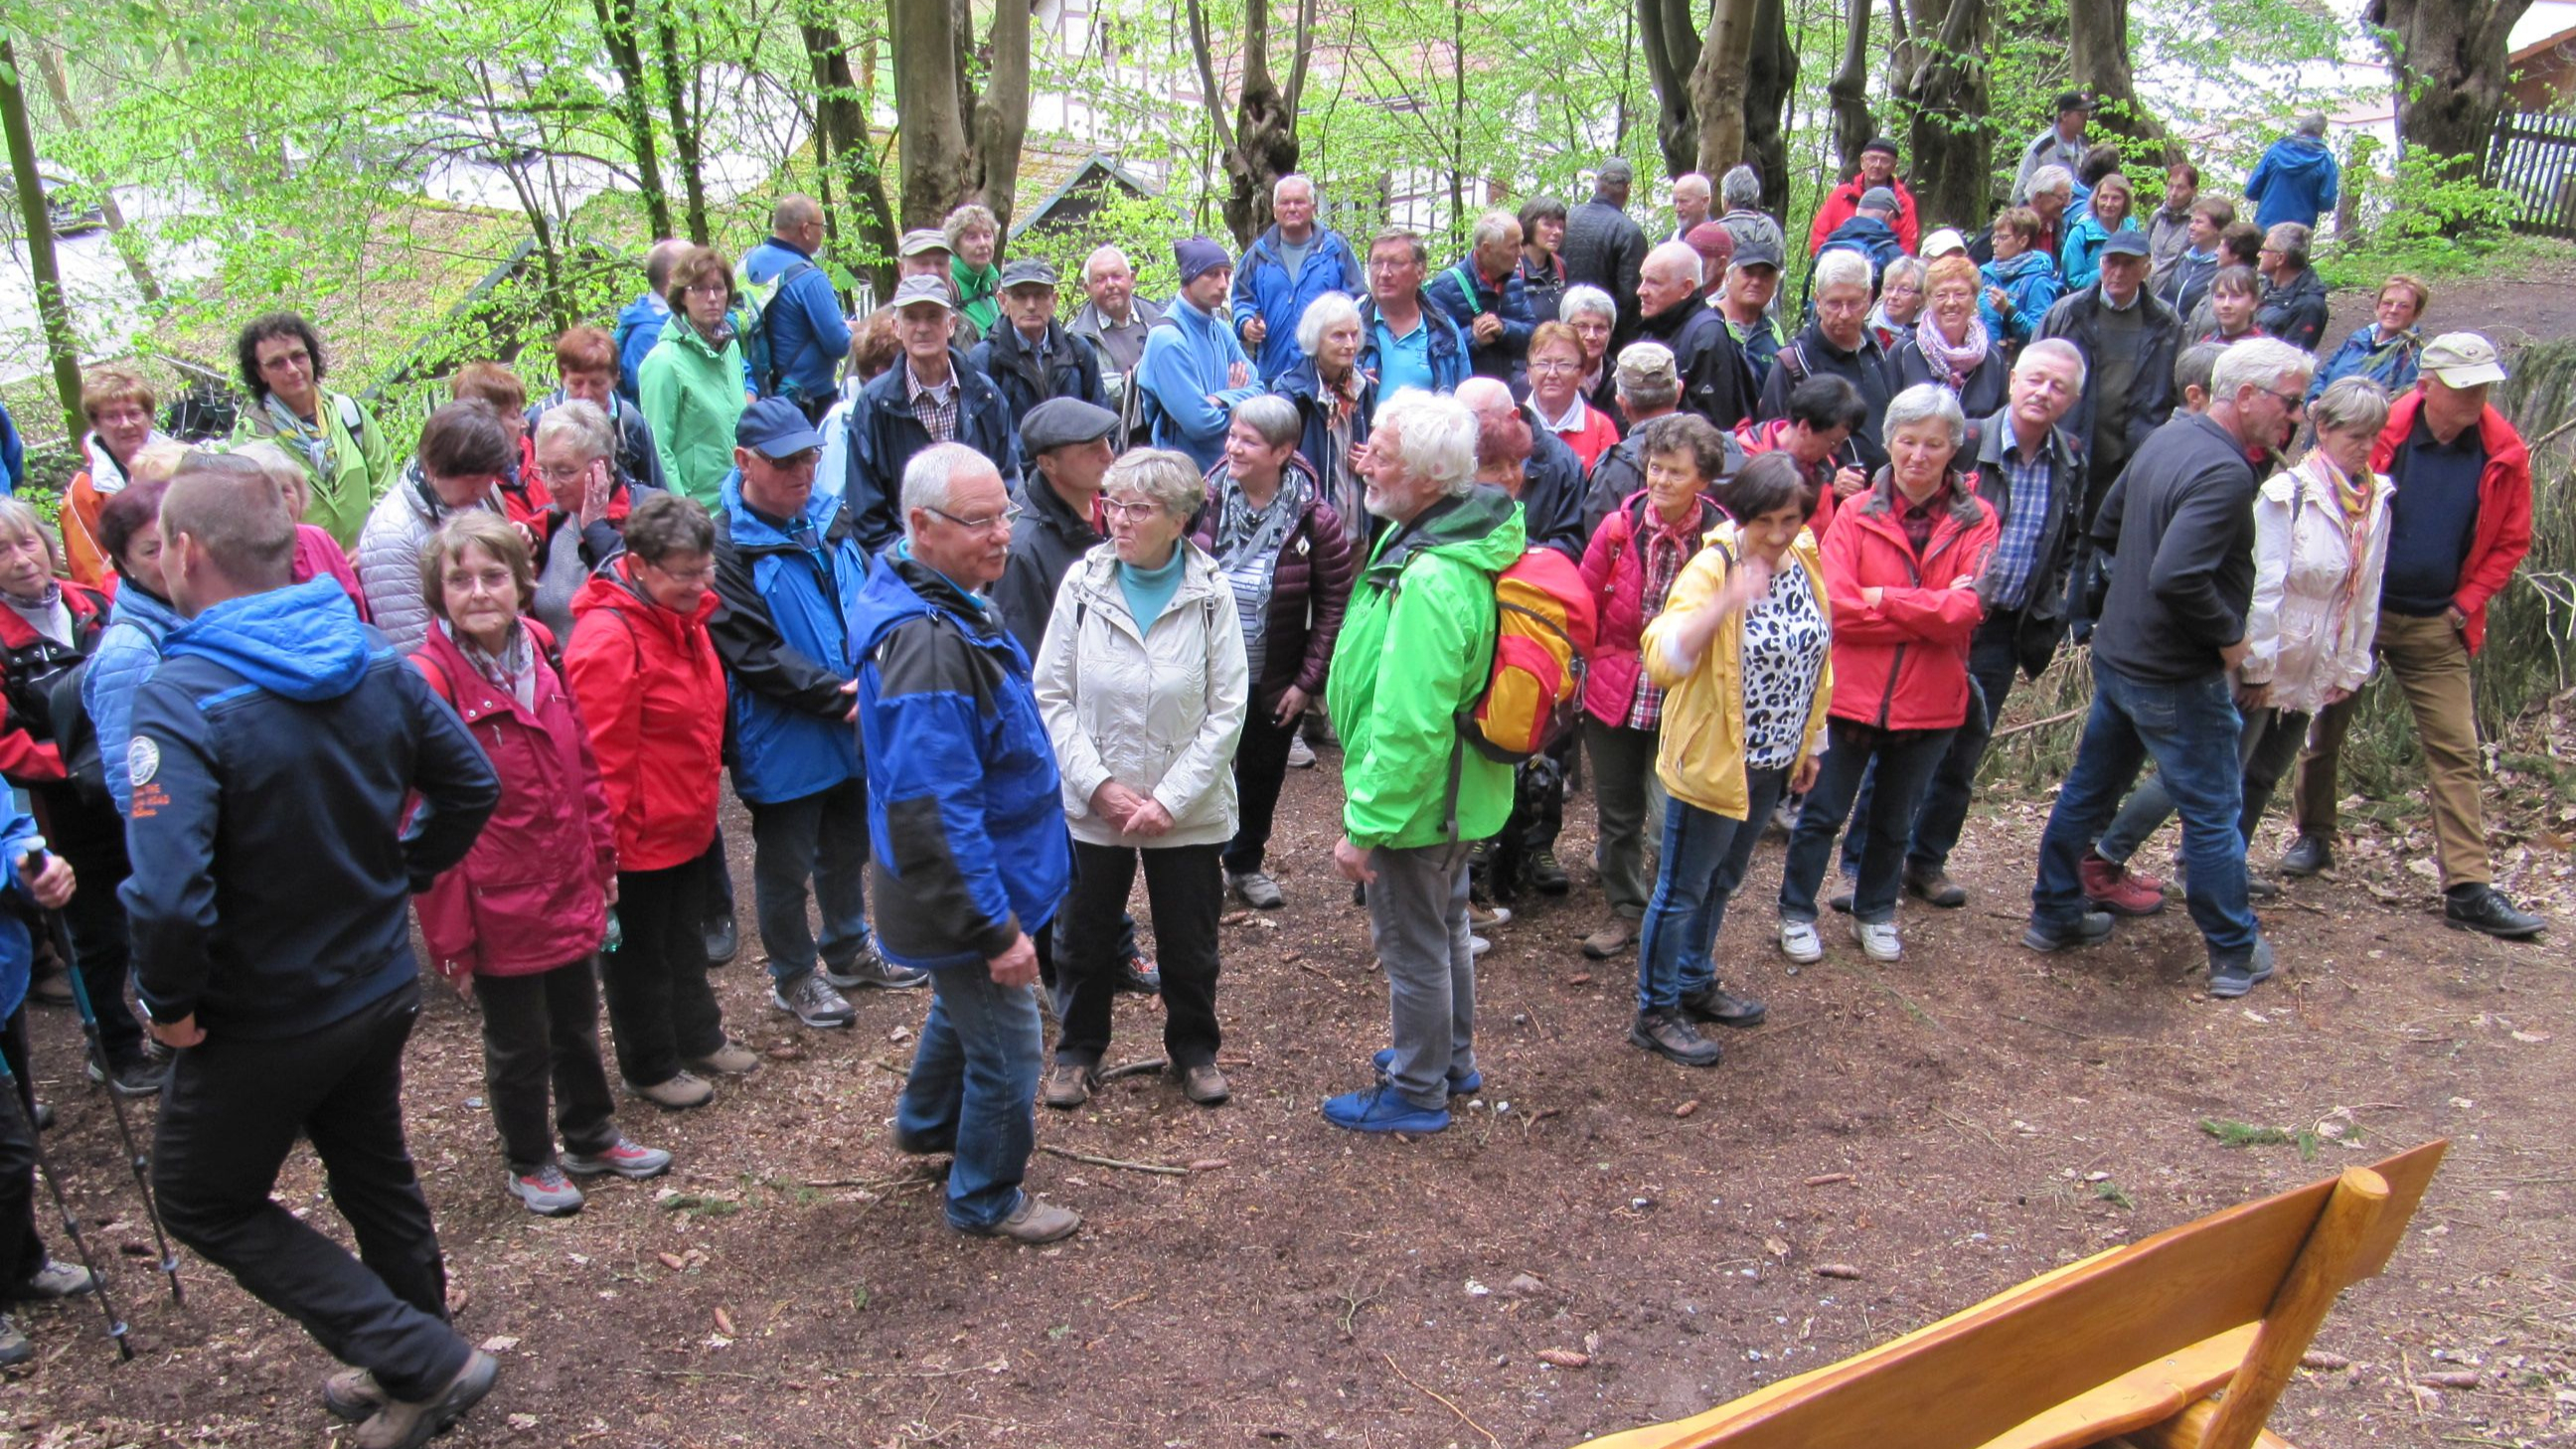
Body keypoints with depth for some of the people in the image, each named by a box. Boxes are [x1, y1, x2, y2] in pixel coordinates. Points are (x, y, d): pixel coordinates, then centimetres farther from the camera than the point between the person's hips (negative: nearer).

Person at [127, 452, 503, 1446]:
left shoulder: (180, 702, -27)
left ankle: (423, 1361, 10)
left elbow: (168, 897, -34)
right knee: (374, 1171, 25)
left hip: (264, 1020, -6)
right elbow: (470, 786, 5)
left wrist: (171, 1006, -17)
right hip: (383, 986, 7)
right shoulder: (371, 660, -5)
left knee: (204, 1203, 16)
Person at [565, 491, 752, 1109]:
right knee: (640, 955, 12)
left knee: (686, 940, 26)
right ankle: (650, 1069, 30)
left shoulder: (683, 612, 2)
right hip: (641, 834, -9)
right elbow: (601, 757, -25)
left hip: (691, 821, 9)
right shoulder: (607, 637, -27)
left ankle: (700, 1038, 44)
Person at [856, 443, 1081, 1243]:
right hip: (967, 894, -10)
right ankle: (986, 1199, 29)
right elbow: (934, 811, -33)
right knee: (1008, 1047, 7)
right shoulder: (926, 643, -32)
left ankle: (928, 1124, 55)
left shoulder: (948, 605, 3)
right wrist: (996, 927, -27)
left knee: (963, 1004, 31)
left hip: (975, 882, 11)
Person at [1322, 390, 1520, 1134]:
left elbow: (1408, 726, -33)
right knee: (1445, 926, 26)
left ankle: (1416, 1091, 29)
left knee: (1412, 945, 9)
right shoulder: (1452, 536, -1)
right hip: (1454, 788, 10)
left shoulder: (1432, 582, -33)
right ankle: (1452, 1057, 46)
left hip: (1414, 796, -10)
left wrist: (1365, 824, -26)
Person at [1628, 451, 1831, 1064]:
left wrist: (1810, 743, 16)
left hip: (1772, 763, 7)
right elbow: (1662, 661, -34)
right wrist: (1726, 604, -46)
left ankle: (1695, 983, 41)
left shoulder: (1805, 560, 0)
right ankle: (1656, 1013, 21)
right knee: (1682, 890, 6)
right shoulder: (1711, 568, -21)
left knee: (1722, 881, 23)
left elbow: (1816, 658, 13)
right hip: (1712, 761, -7)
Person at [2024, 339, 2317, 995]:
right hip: (2177, 679, -9)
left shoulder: (2167, 437, 5)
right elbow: (2178, 578, -33)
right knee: (2213, 813, 6)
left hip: (2115, 655, 9)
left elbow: (2106, 529, 16)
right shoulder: (2224, 473, -24)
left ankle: (2055, 915, 30)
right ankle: (2236, 954, 18)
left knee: (2089, 789, 18)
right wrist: (2228, 634, -19)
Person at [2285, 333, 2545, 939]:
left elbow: (2510, 542, 6)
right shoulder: (2379, 432, -13)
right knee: (2323, 728, 11)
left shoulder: (2504, 454, -5)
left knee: (2456, 752, -1)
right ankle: (2314, 837, 32)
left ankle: (2469, 888, 2)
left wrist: (2466, 605, -4)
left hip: (2436, 626, 2)